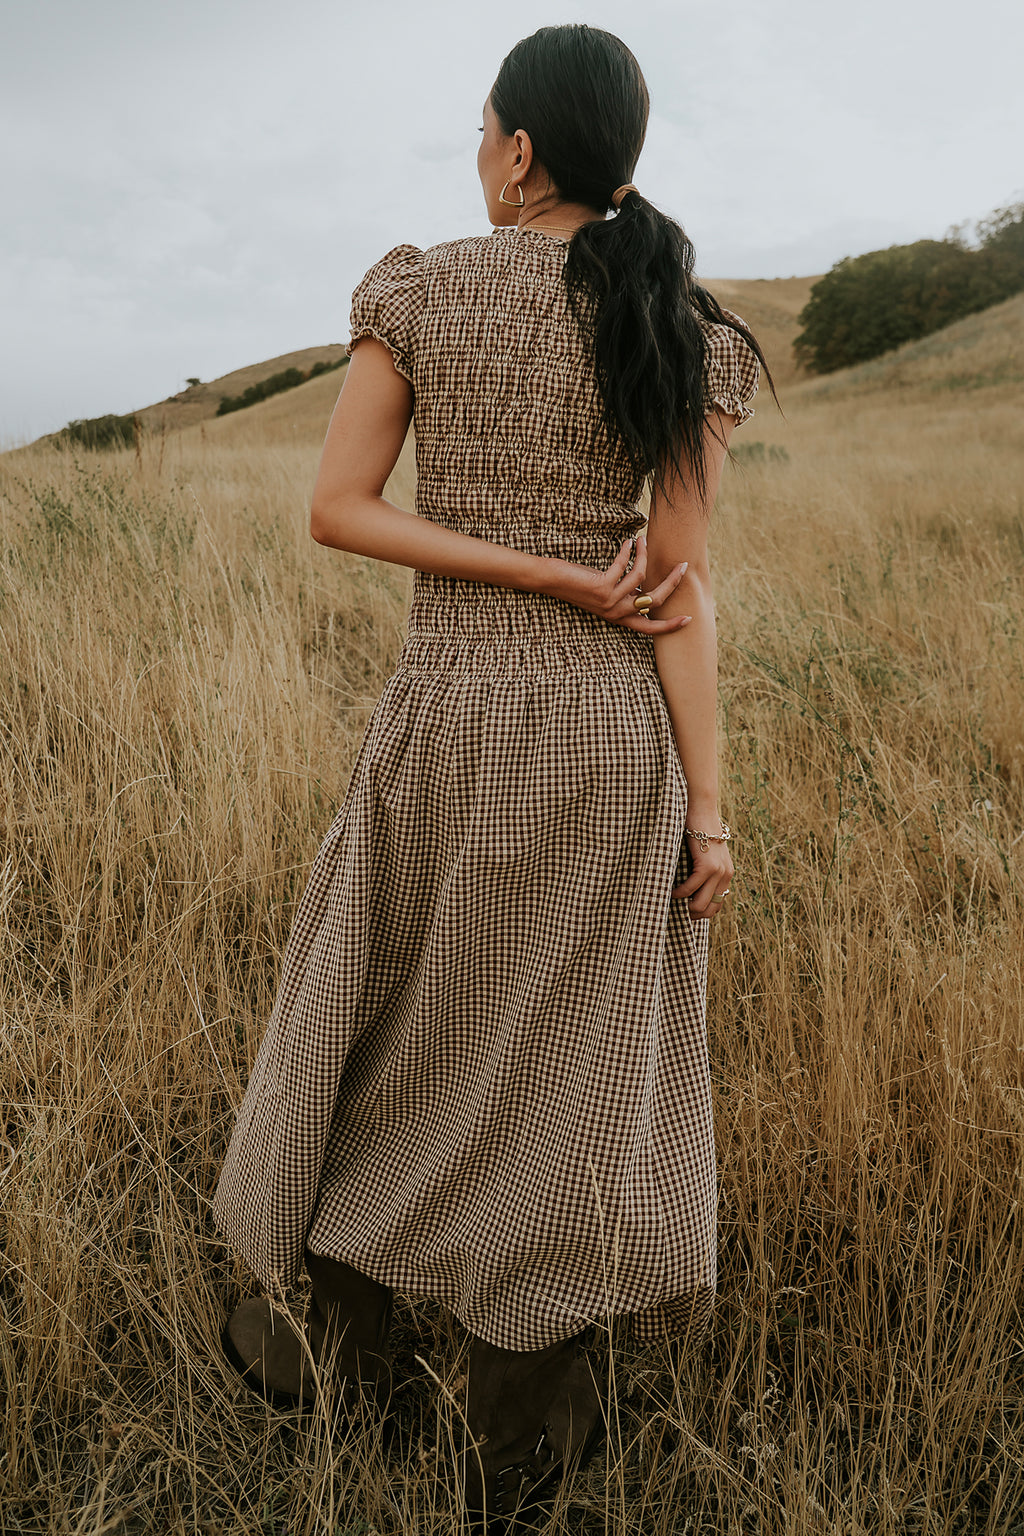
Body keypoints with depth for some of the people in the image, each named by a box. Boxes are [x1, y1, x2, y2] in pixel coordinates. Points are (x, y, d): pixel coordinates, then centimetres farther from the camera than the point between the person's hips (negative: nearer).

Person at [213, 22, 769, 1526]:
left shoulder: (419, 289, -2)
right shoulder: (688, 336, -1)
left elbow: (337, 508, -8)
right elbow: (682, 593, -6)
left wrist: (554, 580, -8)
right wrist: (706, 805, -3)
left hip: (447, 714, 0)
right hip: (614, 736, 1)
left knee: (385, 1022, 19)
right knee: (566, 1057, 12)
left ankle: (346, 1336, 39)